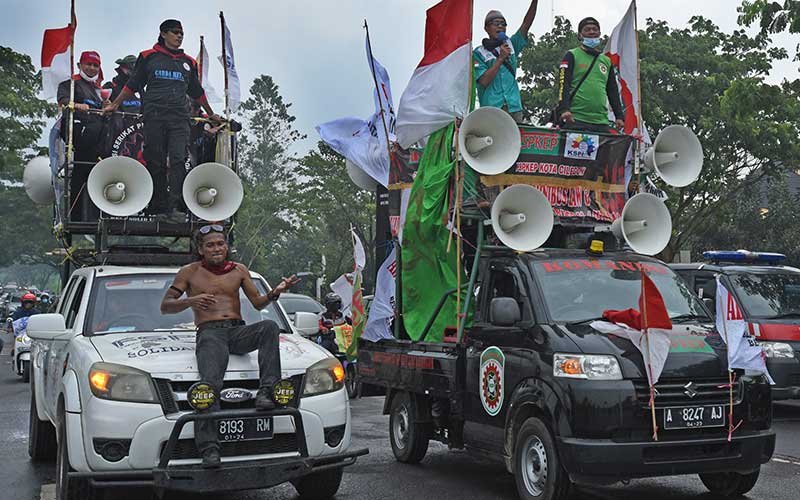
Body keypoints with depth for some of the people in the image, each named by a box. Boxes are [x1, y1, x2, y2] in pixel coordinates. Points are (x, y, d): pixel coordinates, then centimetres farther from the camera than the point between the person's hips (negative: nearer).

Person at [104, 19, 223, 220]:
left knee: (178, 160, -13)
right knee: (156, 162, 0)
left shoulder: (188, 62, 19)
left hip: (180, 118, 2)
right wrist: (114, 105, 12)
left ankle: (175, 207, -18)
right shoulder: (148, 57, 10)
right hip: (154, 116, -2)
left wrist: (211, 115, 35)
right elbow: (132, 85, 15)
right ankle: (158, 207, 8)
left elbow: (197, 92, 29)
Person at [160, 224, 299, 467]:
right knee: (211, 383, -29)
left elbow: (258, 303, 16)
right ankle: (209, 447, -35)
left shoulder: (239, 270, 21)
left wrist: (275, 293, -7)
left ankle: (266, 391, -38)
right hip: (209, 332, -3)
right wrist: (190, 301, -9)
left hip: (238, 331, 3)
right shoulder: (190, 272, 14)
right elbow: (165, 306, 11)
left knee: (269, 326, -30)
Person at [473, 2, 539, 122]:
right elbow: (484, 81, -9)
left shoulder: (511, 45, 15)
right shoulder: (479, 53, 2)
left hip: (514, 108, 4)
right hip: (491, 108, -4)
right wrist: (500, 58, -10)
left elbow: (526, 23, 5)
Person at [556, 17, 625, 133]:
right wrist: (564, 109, -21)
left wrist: (619, 116, 11)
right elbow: (563, 84, -5)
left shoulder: (606, 61, 23)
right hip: (575, 121, -5)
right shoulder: (572, 56, 7)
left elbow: (613, 91, 23)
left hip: (601, 123, 5)